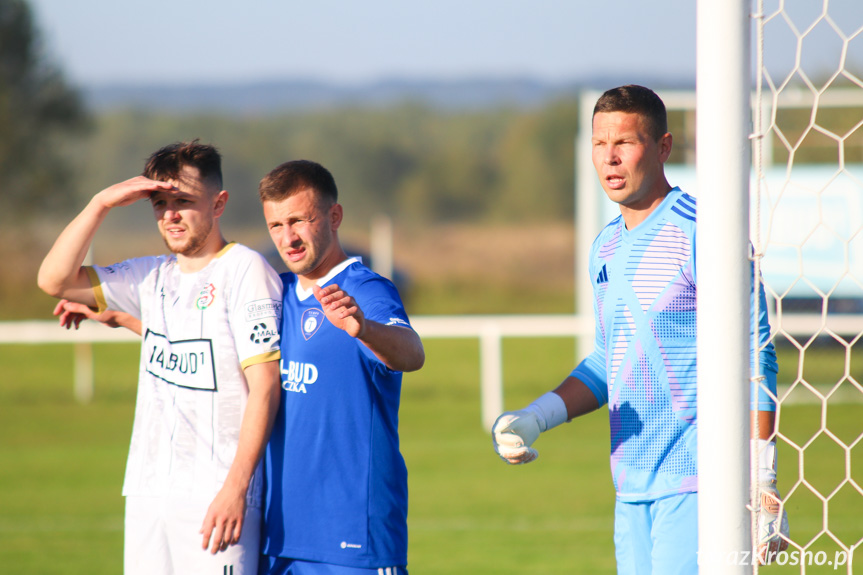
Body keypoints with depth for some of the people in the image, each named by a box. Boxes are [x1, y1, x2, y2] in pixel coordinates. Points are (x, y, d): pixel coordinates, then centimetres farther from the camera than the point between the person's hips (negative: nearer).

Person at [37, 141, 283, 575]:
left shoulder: (244, 270, -6)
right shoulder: (153, 276, 16)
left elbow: (264, 384, -12)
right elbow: (54, 279, 14)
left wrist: (236, 487, -18)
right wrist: (101, 204, 2)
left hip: (215, 496, -7)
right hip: (148, 492, 7)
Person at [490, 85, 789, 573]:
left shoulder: (699, 233, -10)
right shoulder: (607, 248, 15)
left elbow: (756, 359, -12)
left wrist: (762, 484, -16)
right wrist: (532, 419, 10)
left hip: (697, 486, -8)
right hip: (633, 490, 8)